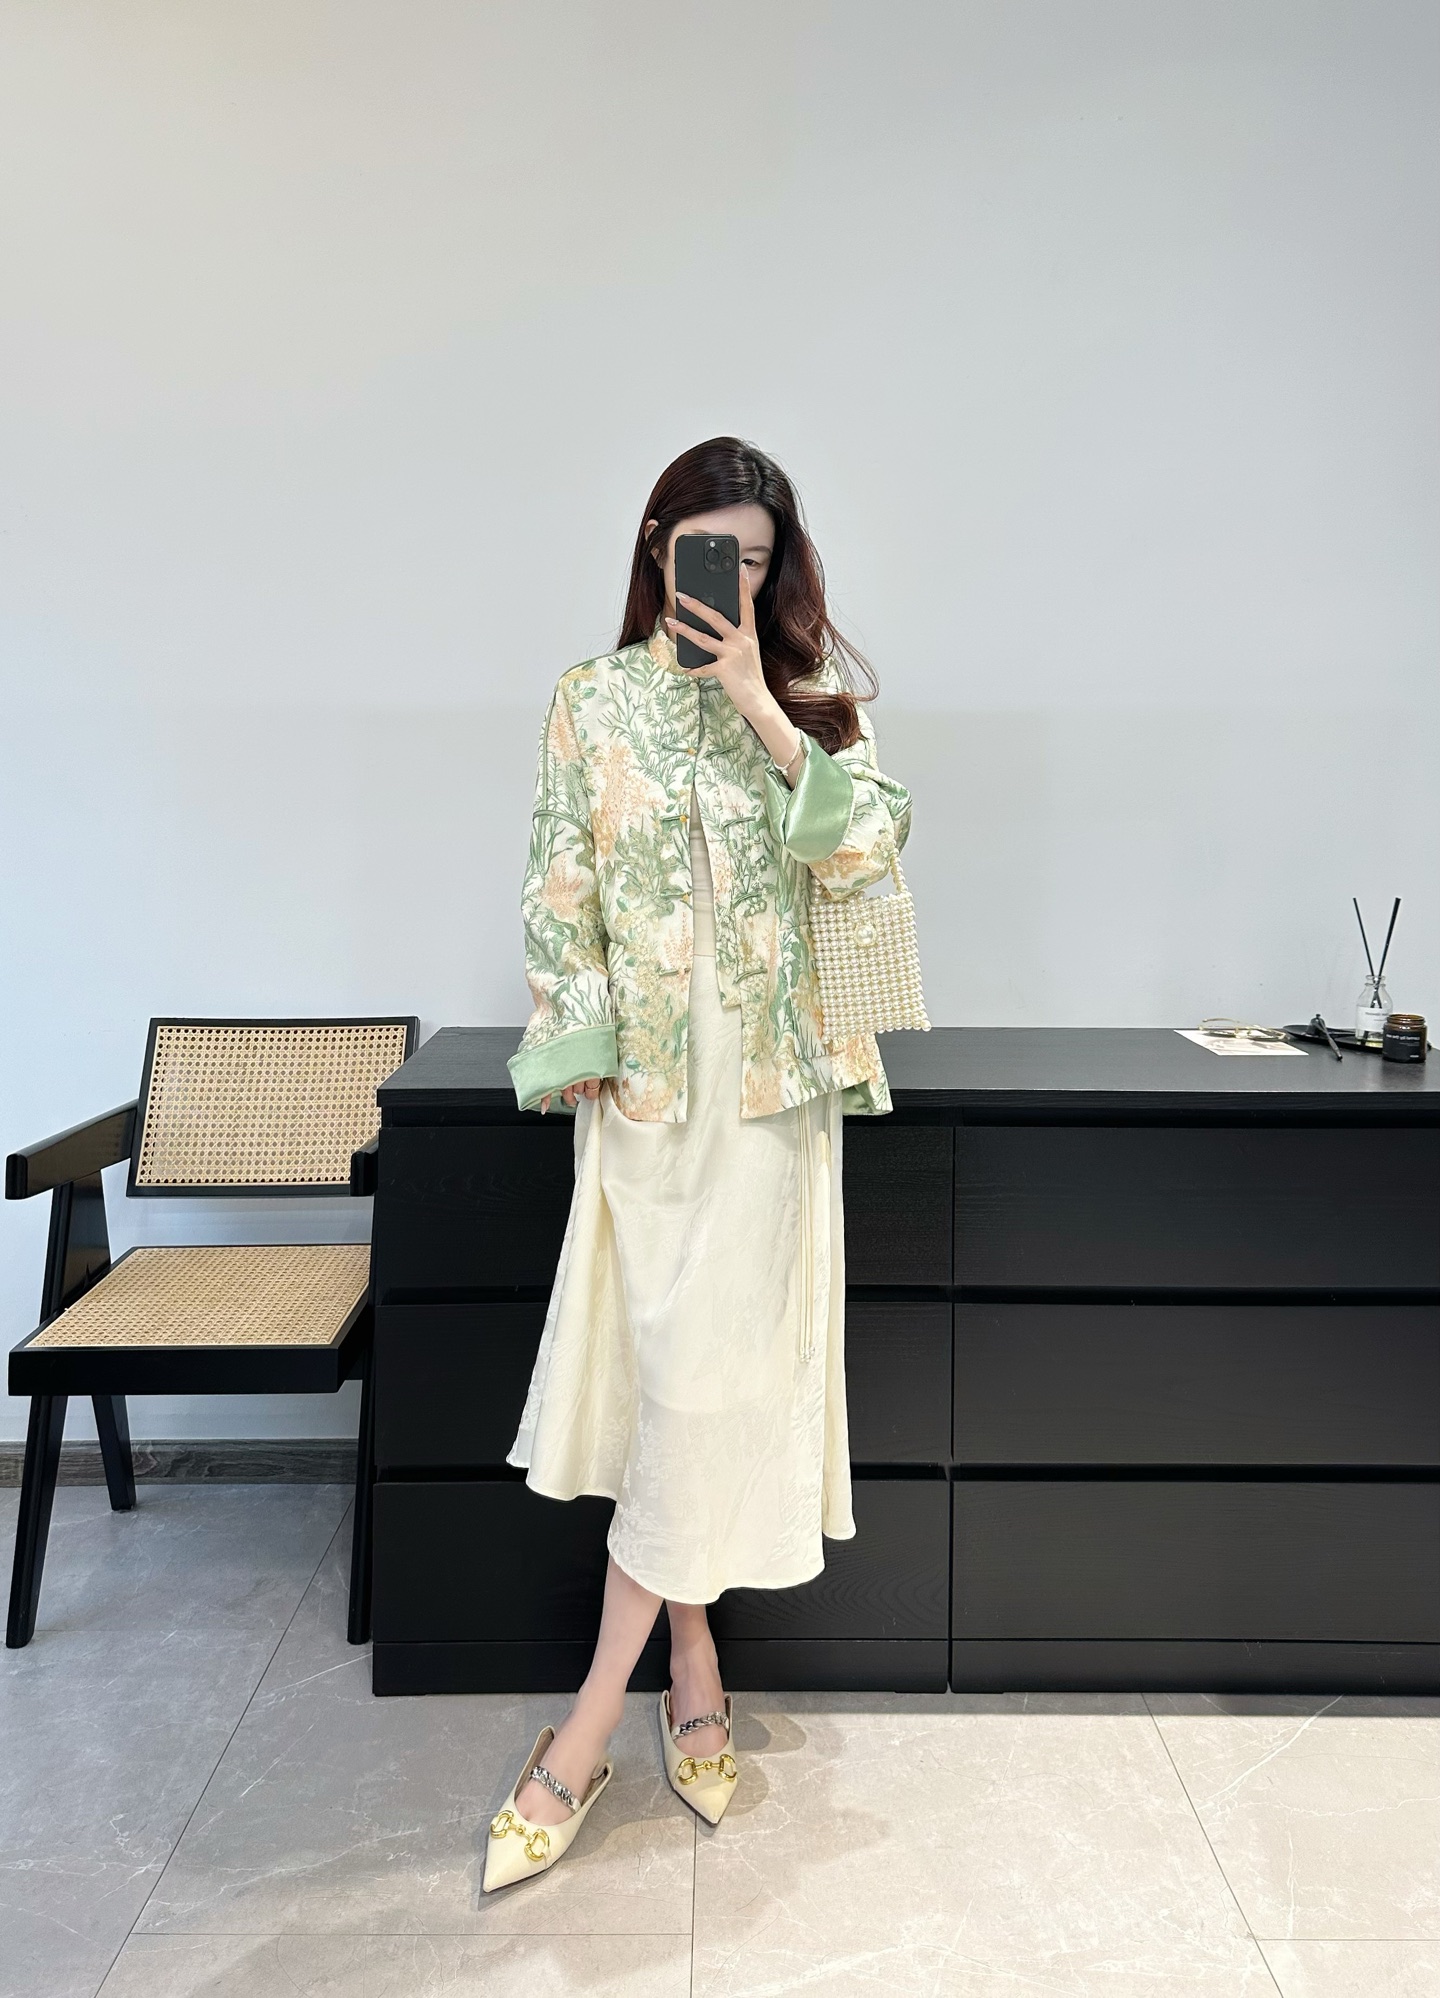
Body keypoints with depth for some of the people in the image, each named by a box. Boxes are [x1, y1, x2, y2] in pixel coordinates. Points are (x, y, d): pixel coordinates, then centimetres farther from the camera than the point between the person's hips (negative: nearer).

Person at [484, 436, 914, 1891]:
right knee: (666, 1361, 5)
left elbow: (865, 852, -6)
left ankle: (587, 1731, 6)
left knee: (710, 1368, -4)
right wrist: (577, 1044, -4)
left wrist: (767, 717, -13)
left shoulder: (813, 699, 7)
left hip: (768, 1072, 0)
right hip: (644, 1066, 1)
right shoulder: (592, 704, 6)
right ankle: (693, 1672, 24)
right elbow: (561, 891, 3)